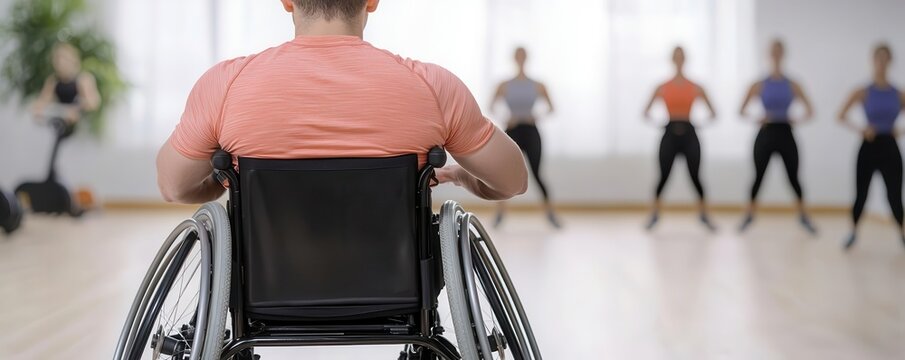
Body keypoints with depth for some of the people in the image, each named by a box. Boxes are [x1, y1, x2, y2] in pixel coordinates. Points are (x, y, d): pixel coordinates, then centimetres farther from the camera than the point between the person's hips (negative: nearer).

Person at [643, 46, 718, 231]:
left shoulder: (695, 88, 5)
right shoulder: (663, 87, 4)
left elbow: (712, 113, 10)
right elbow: (647, 112, 9)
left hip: (689, 134, 0)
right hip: (670, 134, 0)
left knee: (695, 177, 1)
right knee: (663, 177, 0)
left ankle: (704, 216, 11)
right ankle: (655, 215, 10)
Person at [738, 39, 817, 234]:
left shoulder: (792, 85, 3)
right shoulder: (760, 85, 1)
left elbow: (809, 111, 6)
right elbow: (742, 111, 1)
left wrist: (798, 120, -13)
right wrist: (757, 119, -16)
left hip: (785, 134, 1)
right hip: (766, 134, -1)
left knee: (793, 177, 3)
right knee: (758, 177, 4)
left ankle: (803, 217, 16)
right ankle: (749, 216, 16)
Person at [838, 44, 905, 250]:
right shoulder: (863, 93, -3)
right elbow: (842, 117, -4)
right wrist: (860, 130, -17)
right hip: (869, 147, -1)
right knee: (861, 194, 3)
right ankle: (853, 232, 21)